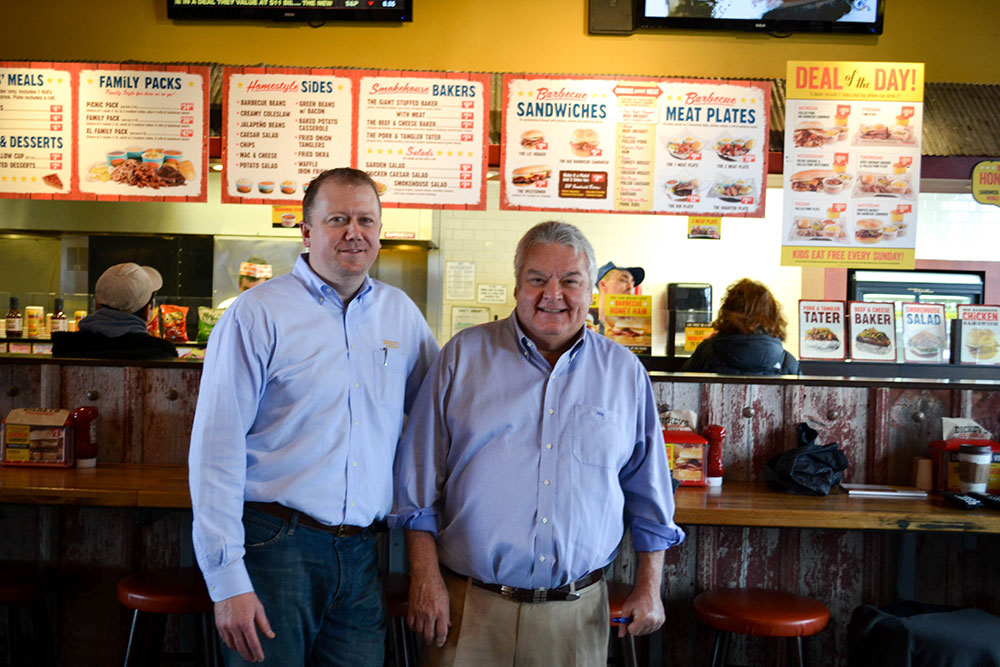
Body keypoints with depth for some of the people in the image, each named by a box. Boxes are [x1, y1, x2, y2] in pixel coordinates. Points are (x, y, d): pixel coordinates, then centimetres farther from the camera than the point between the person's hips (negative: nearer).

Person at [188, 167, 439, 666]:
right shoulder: (257, 314, -5)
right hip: (275, 545, -4)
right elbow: (215, 450, -8)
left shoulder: (401, 313, 9)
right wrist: (227, 580, -12)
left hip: (361, 554, 4)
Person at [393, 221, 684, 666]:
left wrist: (649, 586, 9)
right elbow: (420, 476, 0)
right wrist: (425, 577, -5)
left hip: (576, 612, 2)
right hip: (468, 606, -1)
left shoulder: (625, 372, 5)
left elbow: (648, 491, 11)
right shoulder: (463, 355, 0)